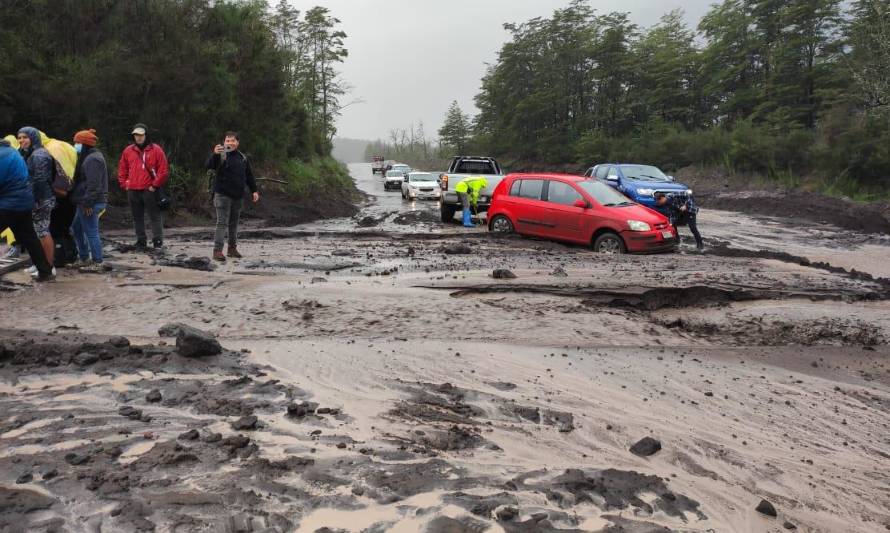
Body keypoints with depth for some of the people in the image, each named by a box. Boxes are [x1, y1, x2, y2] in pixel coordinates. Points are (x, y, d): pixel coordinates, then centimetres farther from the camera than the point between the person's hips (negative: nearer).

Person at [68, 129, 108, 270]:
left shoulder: (92, 159, -16)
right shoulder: (89, 157, 19)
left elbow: (93, 184, -24)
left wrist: (87, 202, -24)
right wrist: (84, 202, 19)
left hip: (91, 204, -11)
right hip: (85, 202, 11)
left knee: (91, 232, -6)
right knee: (76, 228, 20)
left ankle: (97, 263, 0)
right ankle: (84, 258, 28)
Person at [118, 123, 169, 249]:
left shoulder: (156, 150, -2)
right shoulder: (128, 151, 11)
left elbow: (164, 170, -6)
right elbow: (122, 170, 18)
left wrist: (155, 185, -10)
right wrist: (124, 185, 7)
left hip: (149, 190, -5)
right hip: (133, 191, 5)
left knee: (155, 216, -2)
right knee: (137, 217, 10)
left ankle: (157, 240, 2)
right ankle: (141, 241, 18)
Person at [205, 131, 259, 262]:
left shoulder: (243, 158, 11)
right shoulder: (221, 155, -5)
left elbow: (249, 175, 18)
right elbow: (209, 166, -23)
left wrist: (254, 190, 12)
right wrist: (214, 154, -41)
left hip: (238, 196, 5)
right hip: (223, 195, -5)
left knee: (234, 223, 13)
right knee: (222, 223, -8)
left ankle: (232, 248, 23)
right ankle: (217, 250, -8)